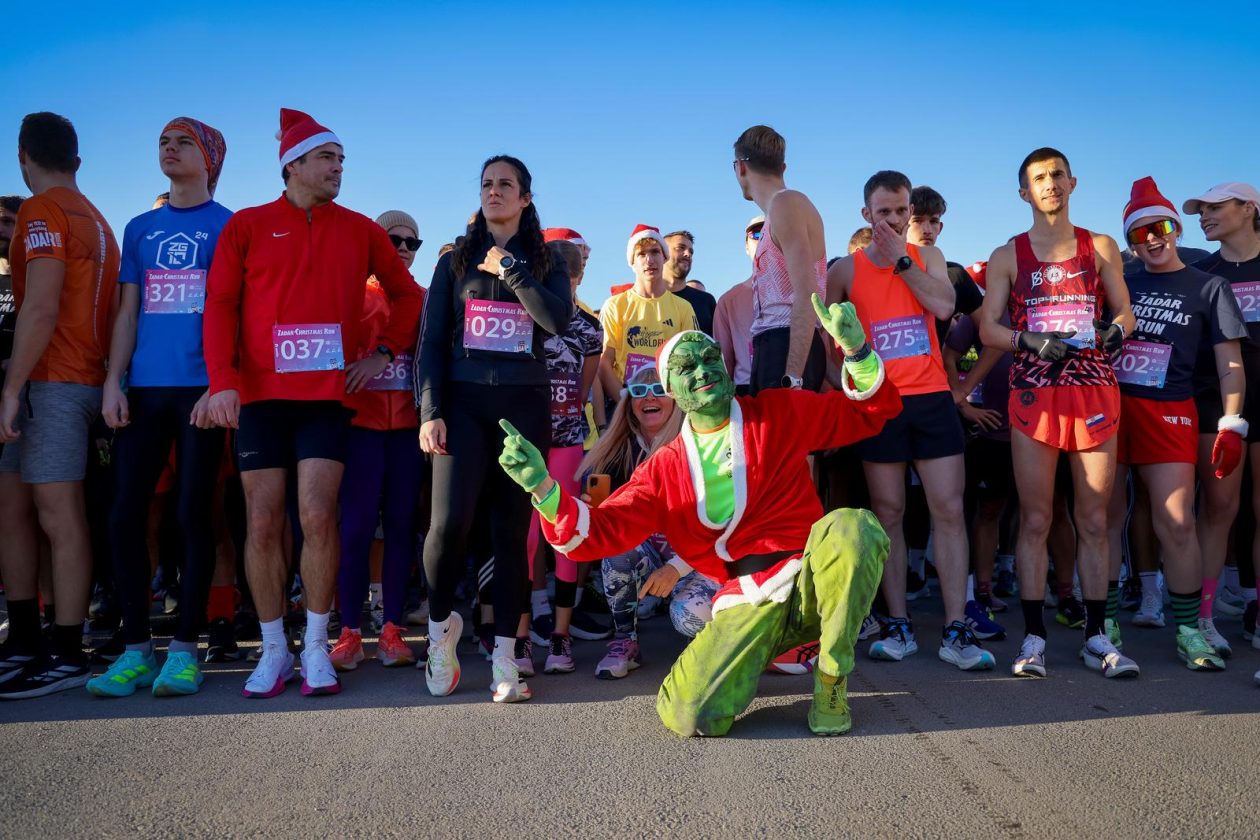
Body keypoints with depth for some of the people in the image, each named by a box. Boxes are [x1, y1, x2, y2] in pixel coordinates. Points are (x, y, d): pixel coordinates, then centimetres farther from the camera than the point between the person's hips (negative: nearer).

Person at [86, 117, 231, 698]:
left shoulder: (228, 226, 5)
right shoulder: (139, 229, 18)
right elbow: (128, 312, 15)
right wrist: (113, 382, 3)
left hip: (201, 389, -4)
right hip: (143, 389, 4)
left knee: (192, 514, -2)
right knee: (125, 514, 0)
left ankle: (185, 650, 6)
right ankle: (136, 650, 9)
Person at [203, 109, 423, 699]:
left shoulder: (360, 230, 10)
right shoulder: (247, 225, 7)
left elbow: (408, 294, 17)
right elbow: (220, 304, 1)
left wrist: (385, 350, 5)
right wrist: (223, 380, -10)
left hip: (327, 393, 0)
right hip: (260, 394, 0)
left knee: (317, 518, -7)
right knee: (263, 523, 2)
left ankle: (316, 647, 6)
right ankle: (273, 649, 14)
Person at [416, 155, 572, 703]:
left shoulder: (546, 265, 13)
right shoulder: (455, 263, 13)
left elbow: (558, 320, -8)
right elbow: (431, 342, 6)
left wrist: (509, 269, -7)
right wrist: (429, 411, -5)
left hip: (524, 405, 1)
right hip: (463, 401, 0)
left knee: (512, 528, -1)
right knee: (450, 522, -16)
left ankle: (505, 657, 5)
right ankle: (441, 624, 11)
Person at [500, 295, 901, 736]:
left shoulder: (779, 413, 6)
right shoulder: (665, 469, 8)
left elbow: (871, 409, 7)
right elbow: (599, 531, 1)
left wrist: (855, 348, -13)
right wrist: (542, 486, -15)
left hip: (810, 580, 1)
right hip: (748, 599, 0)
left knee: (852, 527, -35)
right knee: (691, 716, -24)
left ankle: (831, 679, -12)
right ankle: (752, 657, 11)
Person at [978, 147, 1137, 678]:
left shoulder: (1101, 248, 14)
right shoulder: (1007, 257, 9)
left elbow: (1125, 311, 14)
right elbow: (988, 329, 3)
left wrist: (1116, 331, -9)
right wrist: (1030, 341, -16)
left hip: (1095, 390, 2)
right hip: (1034, 392, -1)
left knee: (1094, 520, 3)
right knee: (1035, 520, -3)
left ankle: (1096, 636, 10)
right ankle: (1033, 636, 3)